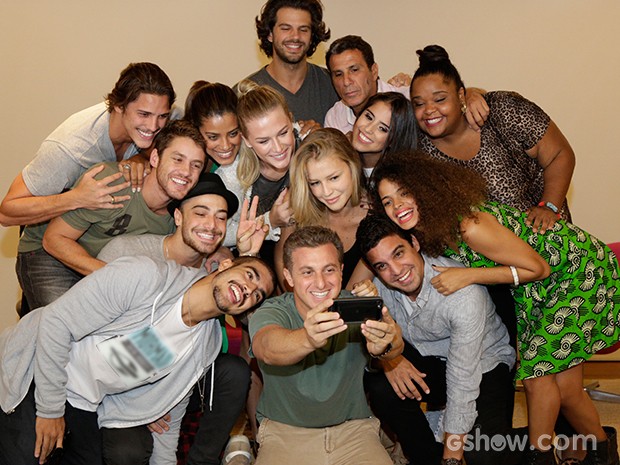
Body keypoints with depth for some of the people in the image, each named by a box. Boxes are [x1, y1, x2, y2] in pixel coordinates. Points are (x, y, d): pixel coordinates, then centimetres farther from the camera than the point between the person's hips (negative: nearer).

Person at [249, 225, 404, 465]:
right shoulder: (270, 312, -11)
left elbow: (393, 346, -26)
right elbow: (267, 348, -34)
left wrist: (385, 343, -50)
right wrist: (307, 339, -54)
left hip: (353, 428, 2)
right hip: (284, 430, -1)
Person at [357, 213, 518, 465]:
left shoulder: (465, 294, -32)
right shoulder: (378, 284, -16)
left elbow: (462, 385, -30)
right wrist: (386, 356, -24)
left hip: (483, 366, -5)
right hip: (426, 360, 5)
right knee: (379, 384, -25)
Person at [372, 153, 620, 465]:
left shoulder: (470, 226, -33)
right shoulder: (429, 231, -9)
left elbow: (538, 268, -24)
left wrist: (468, 275, -29)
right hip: (538, 292, 8)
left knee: (538, 371, -9)